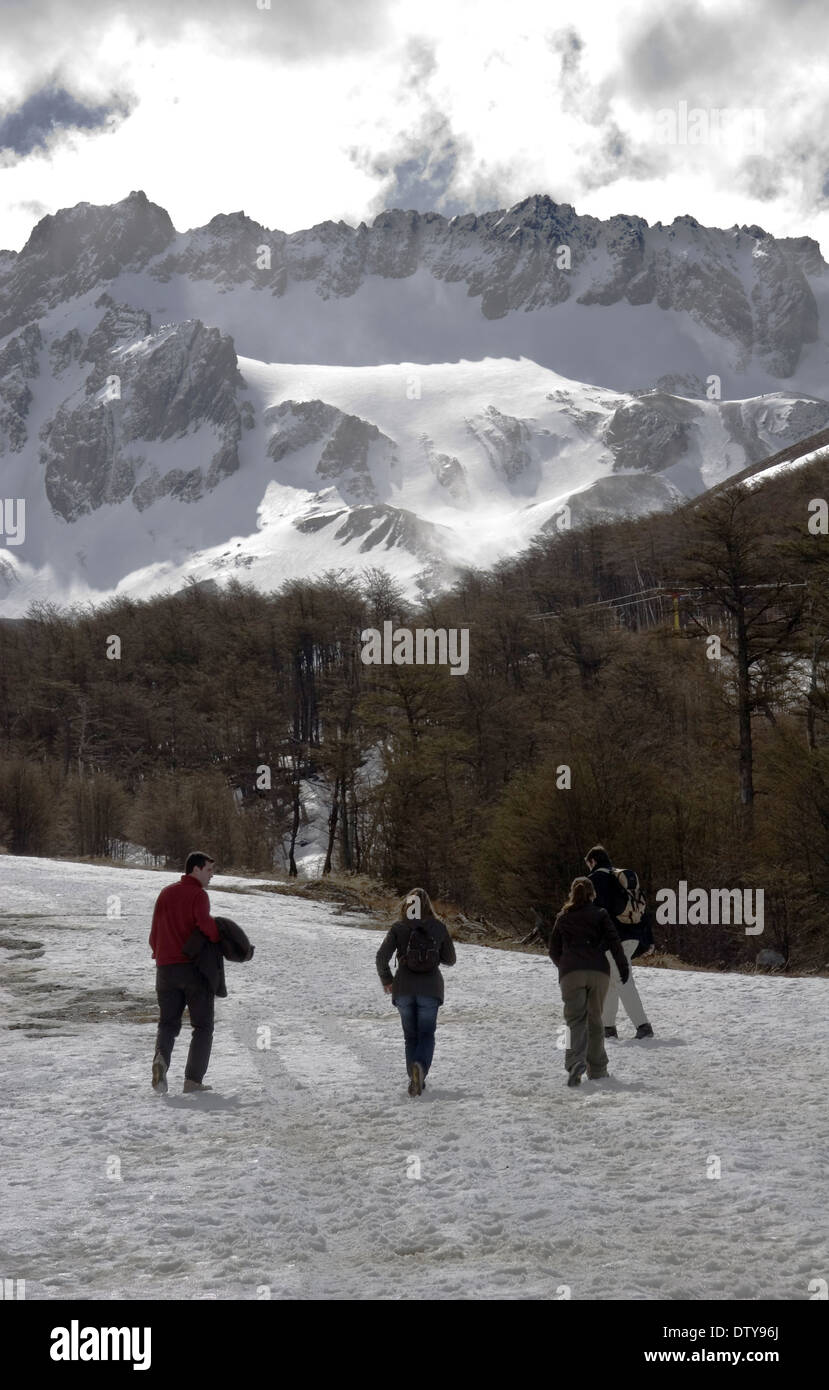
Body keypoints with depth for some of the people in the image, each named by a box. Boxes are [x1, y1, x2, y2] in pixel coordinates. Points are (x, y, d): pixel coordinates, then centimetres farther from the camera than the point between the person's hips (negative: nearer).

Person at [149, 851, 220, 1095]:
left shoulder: (165, 893, 13)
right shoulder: (198, 894, -7)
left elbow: (154, 935, 15)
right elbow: (204, 921, -26)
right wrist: (220, 942, -10)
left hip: (166, 968, 5)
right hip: (195, 967, -5)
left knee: (168, 1023, 11)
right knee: (202, 1026, 7)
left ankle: (161, 1058, -20)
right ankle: (193, 1080, -2)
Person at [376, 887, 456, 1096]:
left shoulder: (398, 928, -4)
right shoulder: (438, 927, -2)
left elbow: (382, 957, -10)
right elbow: (450, 959, 5)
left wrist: (386, 980, 6)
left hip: (404, 989, 1)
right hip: (430, 989, -1)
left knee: (411, 1036, 16)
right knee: (426, 1035, 5)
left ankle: (415, 1079, 13)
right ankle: (420, 1066, -24)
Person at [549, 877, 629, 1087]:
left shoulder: (563, 918, 18)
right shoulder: (600, 914, 14)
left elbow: (554, 951, 20)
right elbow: (613, 941, 0)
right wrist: (623, 966, 4)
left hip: (571, 973, 0)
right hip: (598, 971, 0)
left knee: (575, 1019, -4)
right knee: (595, 1019, 13)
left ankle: (576, 1061, -29)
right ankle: (596, 1069, 15)